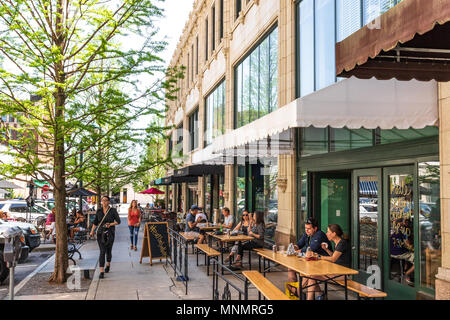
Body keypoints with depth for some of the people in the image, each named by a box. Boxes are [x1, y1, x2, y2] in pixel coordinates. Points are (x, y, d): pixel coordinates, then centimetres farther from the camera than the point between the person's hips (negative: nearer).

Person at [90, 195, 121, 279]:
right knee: (102, 251, -11)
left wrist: (110, 224, -17)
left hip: (110, 233, -1)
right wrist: (92, 231, 4)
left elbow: (118, 221, -2)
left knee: (108, 251, 11)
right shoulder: (99, 211, 5)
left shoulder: (113, 210, -2)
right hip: (100, 233, 1)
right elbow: (95, 222, 14)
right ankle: (101, 272, -12)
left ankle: (108, 264, 42)